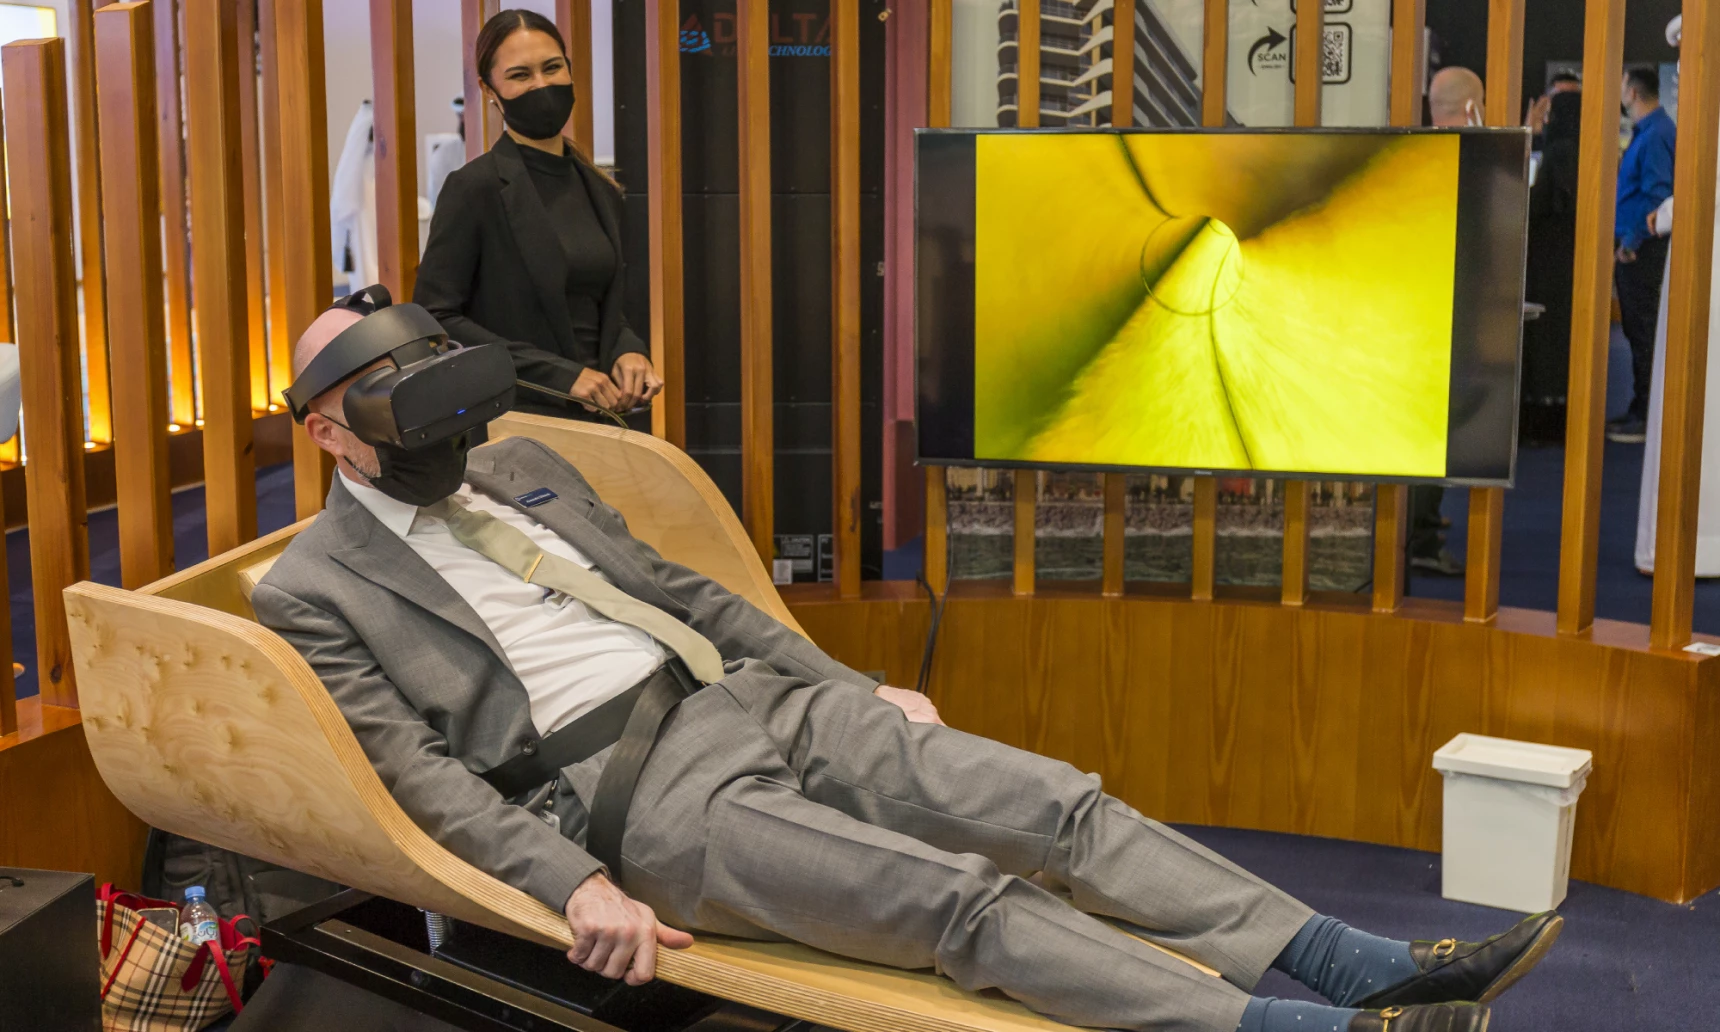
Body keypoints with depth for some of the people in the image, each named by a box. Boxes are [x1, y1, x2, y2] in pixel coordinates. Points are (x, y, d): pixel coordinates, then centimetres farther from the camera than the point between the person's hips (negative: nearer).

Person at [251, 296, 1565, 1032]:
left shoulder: (517, 467, 19)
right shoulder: (312, 593, 2)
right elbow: (421, 775, -8)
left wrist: (854, 688, 15)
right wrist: (574, 883, -22)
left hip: (744, 699, 6)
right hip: (637, 800, -6)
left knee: (1059, 805, -12)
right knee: (962, 897, -23)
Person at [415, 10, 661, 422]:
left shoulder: (600, 191, 11)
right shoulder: (474, 186, -7)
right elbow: (436, 318, -11)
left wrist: (628, 350, -1)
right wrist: (559, 373, -15)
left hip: (593, 417, 6)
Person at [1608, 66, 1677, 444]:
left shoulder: (1656, 135, -16)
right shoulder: (1645, 132, 15)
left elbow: (1657, 194, -22)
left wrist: (1632, 240, -23)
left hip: (1640, 248, -10)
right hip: (1631, 243, 10)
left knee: (1642, 331, -6)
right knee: (1636, 328, 14)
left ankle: (1645, 418, -1)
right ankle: (1641, 410, 22)